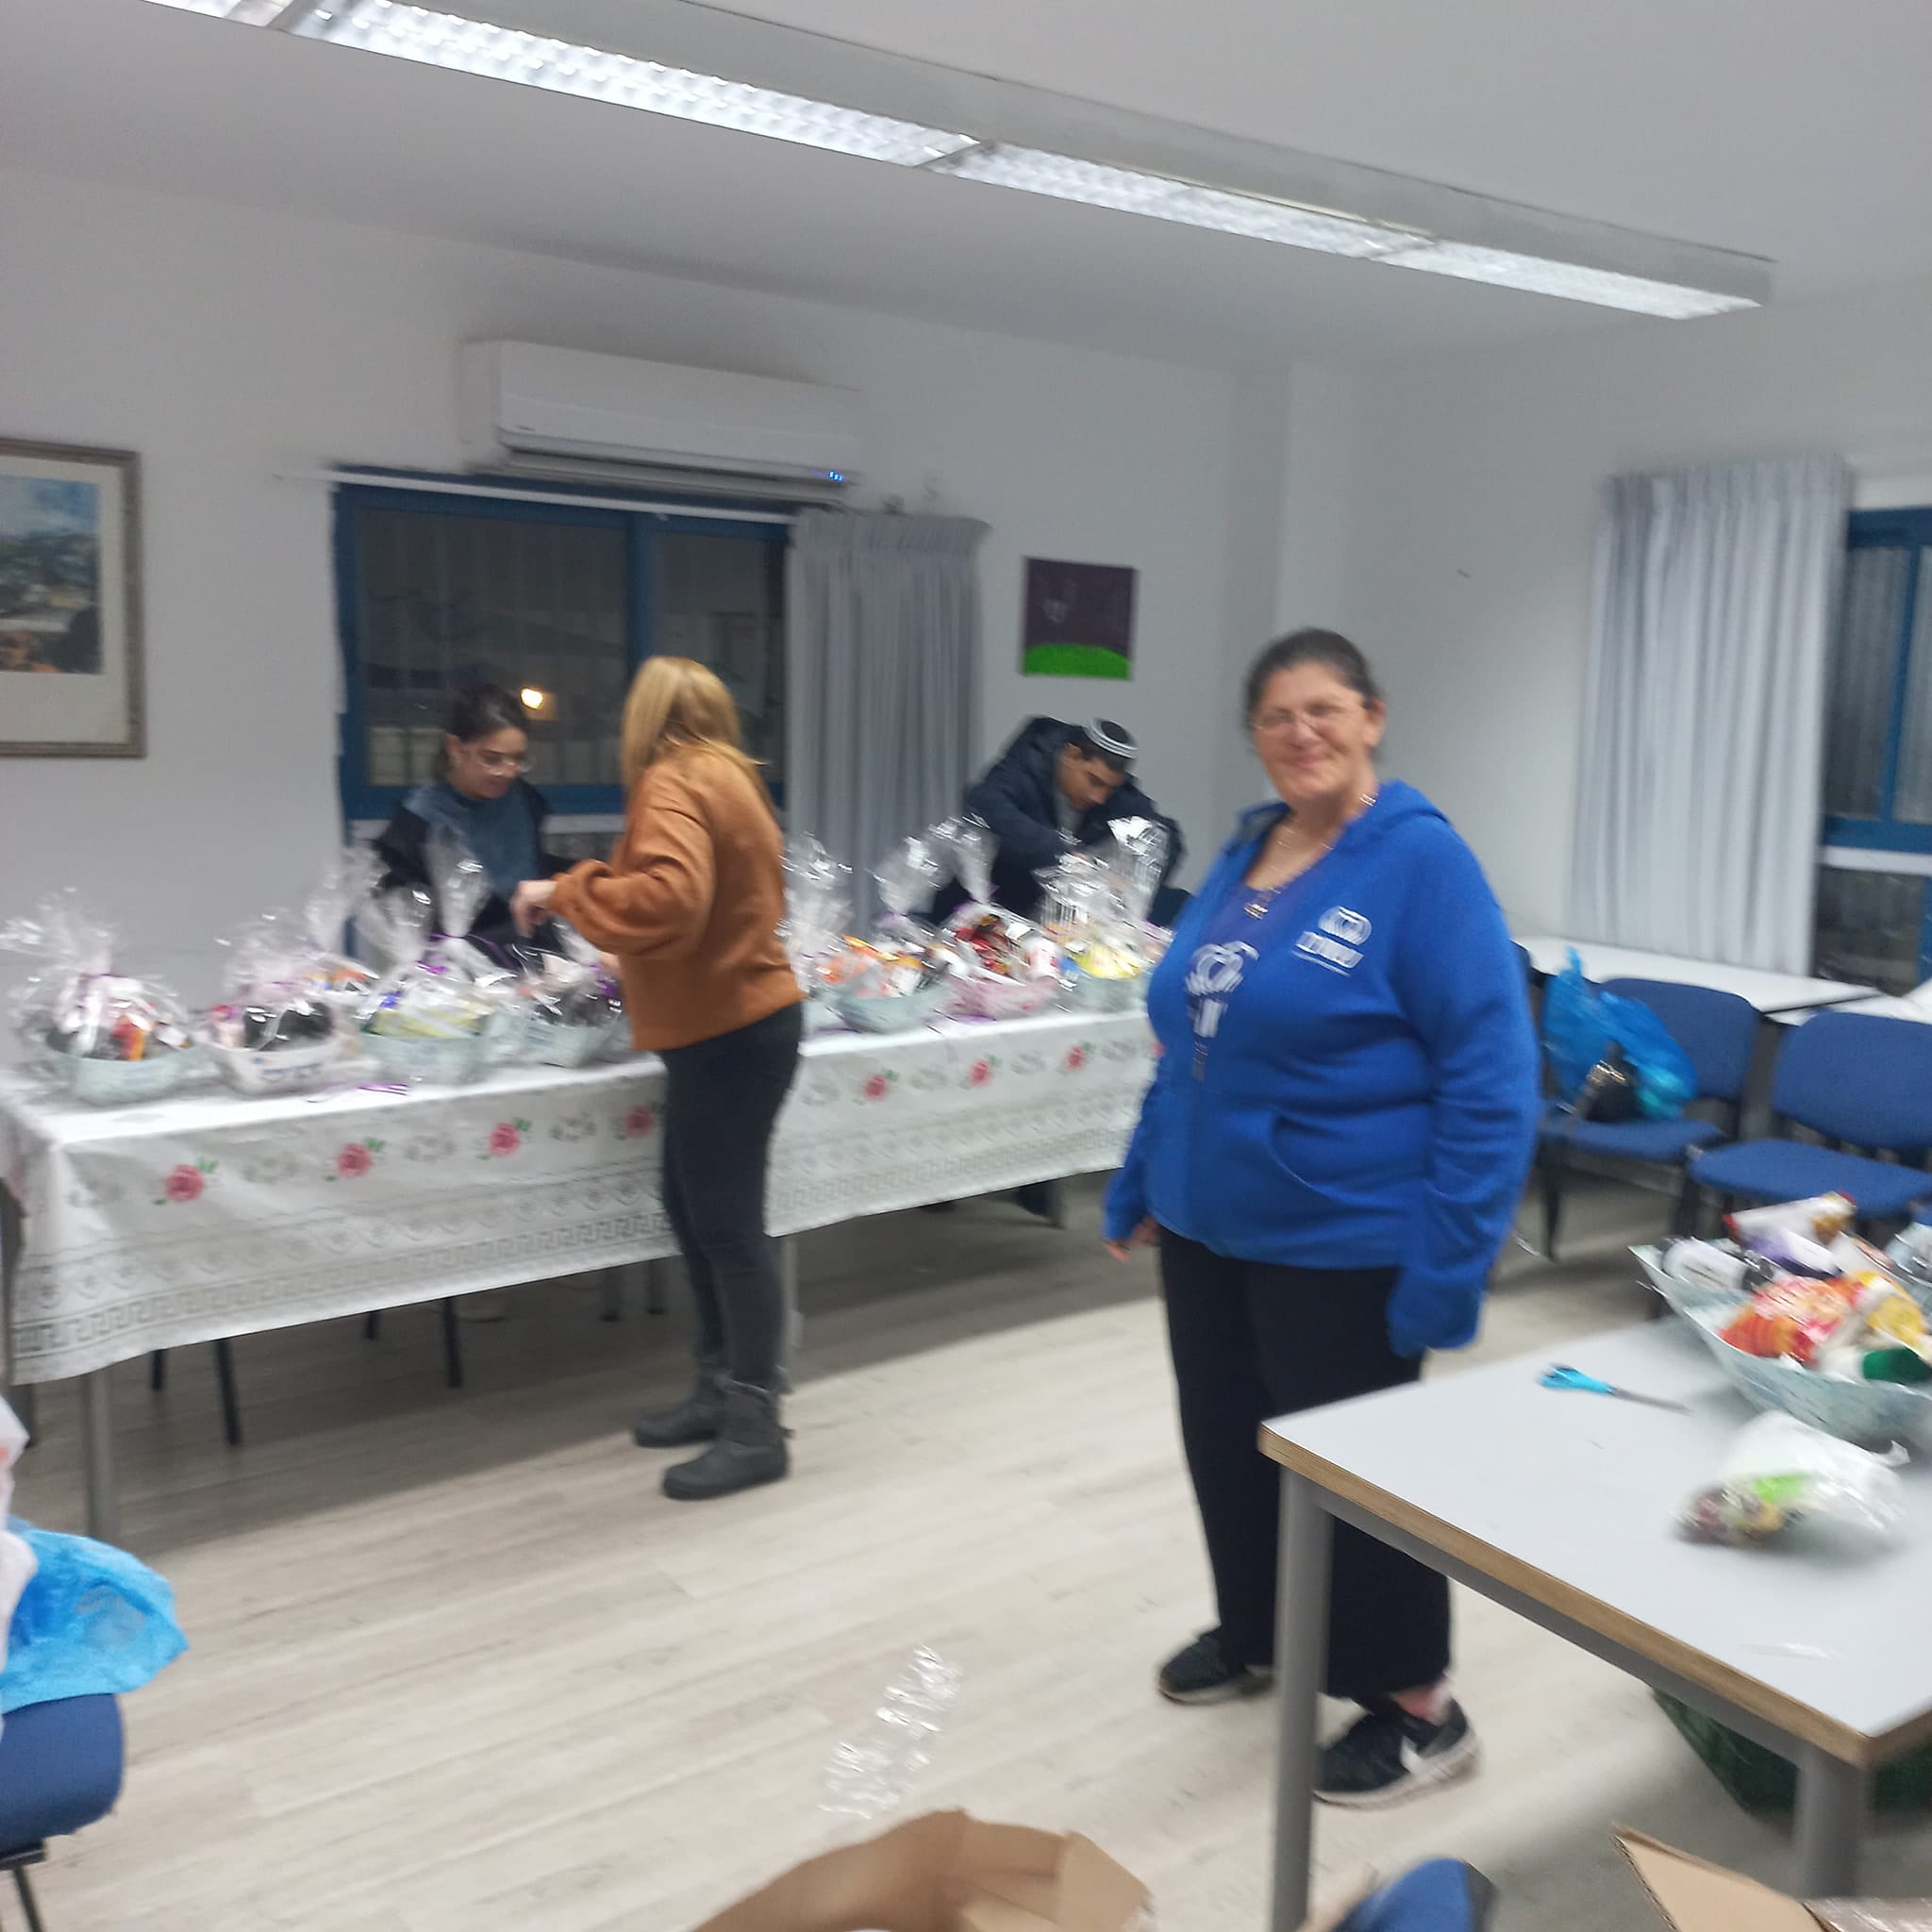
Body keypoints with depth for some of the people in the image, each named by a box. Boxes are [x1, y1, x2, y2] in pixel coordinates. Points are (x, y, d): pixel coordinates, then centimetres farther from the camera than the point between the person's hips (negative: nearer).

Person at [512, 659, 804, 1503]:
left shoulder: (673, 783, -15)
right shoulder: (726, 775, 13)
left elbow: (668, 899, -31)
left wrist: (565, 892, -18)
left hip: (727, 1033, -10)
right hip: (734, 1019, 10)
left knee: (728, 1226, -3)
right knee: (694, 1210, 17)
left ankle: (756, 1429, 6)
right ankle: (722, 1389, 27)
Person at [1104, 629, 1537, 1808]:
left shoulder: (1422, 861, -13)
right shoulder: (1244, 856, 8)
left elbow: (1490, 1074, -17)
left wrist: (1448, 1261, -21)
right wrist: (1140, 1184, 16)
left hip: (1341, 1243, -7)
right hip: (1209, 1224, 7)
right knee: (1224, 1442, 18)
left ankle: (1418, 1709, 26)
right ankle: (1255, 1634, 42)